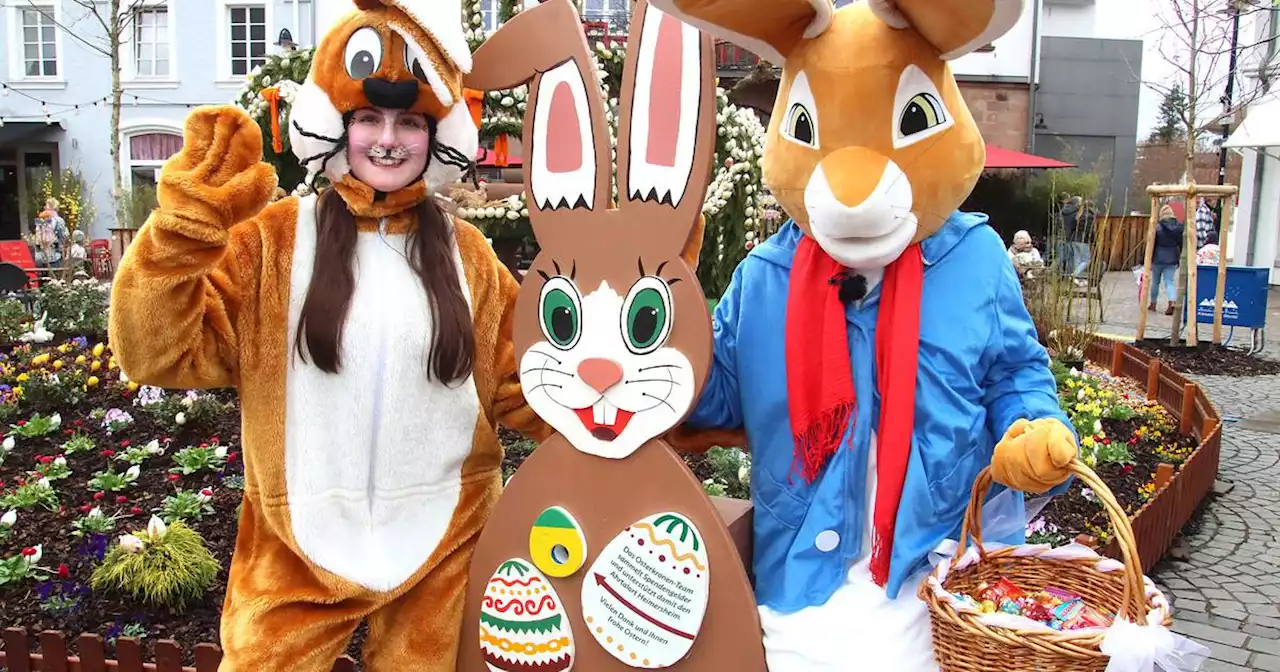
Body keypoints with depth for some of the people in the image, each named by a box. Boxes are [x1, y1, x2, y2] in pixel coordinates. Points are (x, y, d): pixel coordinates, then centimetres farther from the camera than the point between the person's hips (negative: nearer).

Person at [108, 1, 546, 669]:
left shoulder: (466, 254, 2)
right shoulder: (275, 239, -4)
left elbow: (520, 388, 2)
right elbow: (158, 353, -12)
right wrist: (191, 219, -22)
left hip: (442, 545, 2)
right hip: (300, 548, -1)